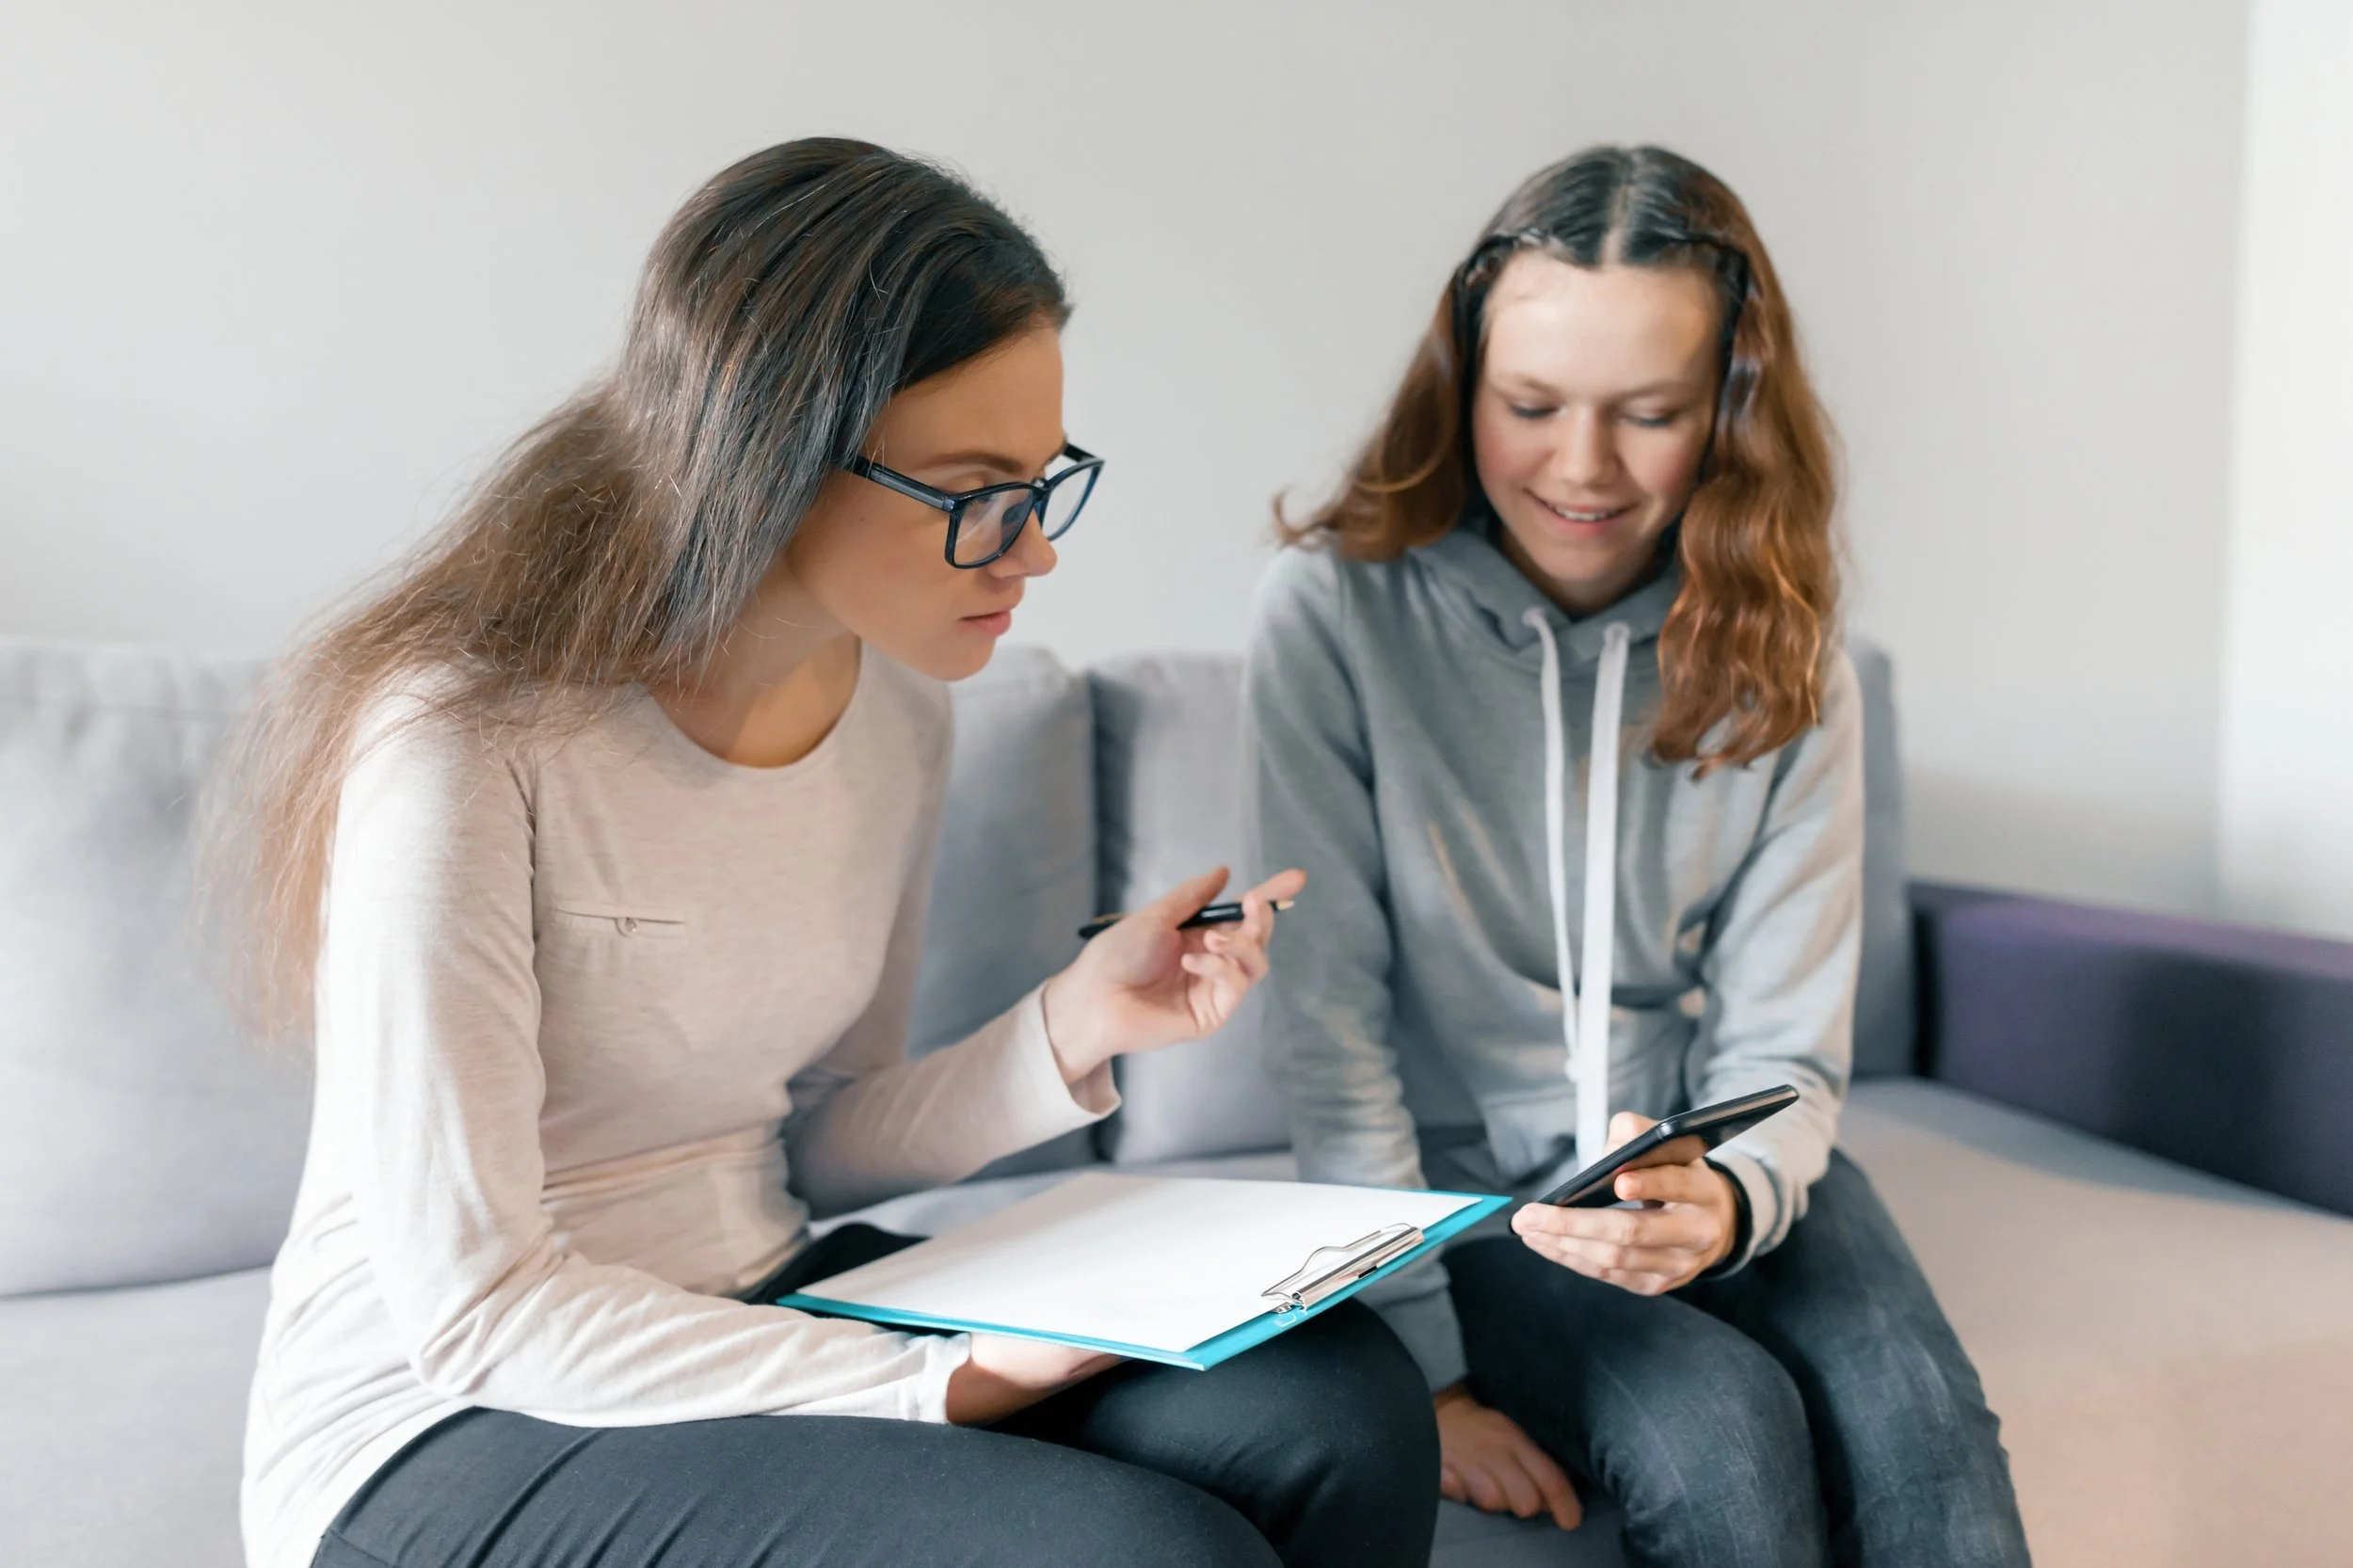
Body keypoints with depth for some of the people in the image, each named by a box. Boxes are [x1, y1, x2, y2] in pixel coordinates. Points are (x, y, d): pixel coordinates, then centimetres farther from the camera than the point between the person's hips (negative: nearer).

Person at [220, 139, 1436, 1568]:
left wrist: (1073, 1028, -10)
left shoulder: (899, 713, 1)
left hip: (763, 1312, 6)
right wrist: (946, 1383, -23)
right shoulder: (463, 737, -21)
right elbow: (468, 1304, -19)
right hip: (449, 1429, -6)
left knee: (1343, 1406, -15)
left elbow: (822, 1143, 7)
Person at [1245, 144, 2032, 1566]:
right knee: (1720, 1427, -27)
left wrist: (1730, 1198, -27)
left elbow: (1783, 1050, -4)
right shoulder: (1338, 612, -13)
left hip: (1704, 1161, 3)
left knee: (1914, 1406, -25)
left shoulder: (1782, 657, -3)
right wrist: (1424, 1373, -17)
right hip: (1456, 1188, -2)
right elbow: (1331, 1029, -14)